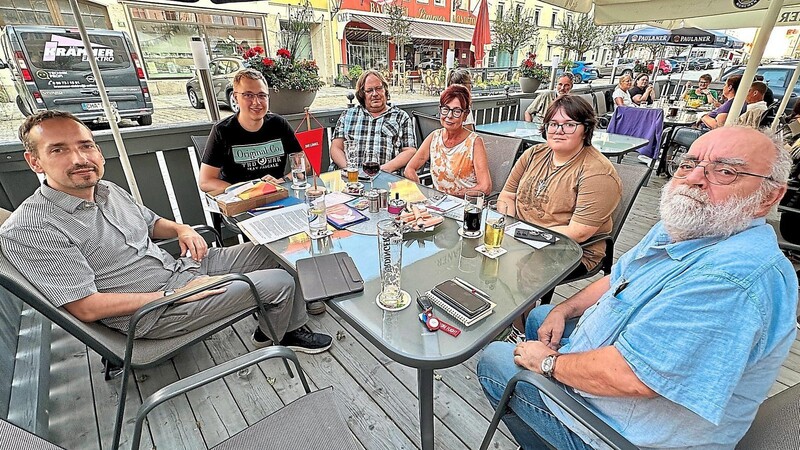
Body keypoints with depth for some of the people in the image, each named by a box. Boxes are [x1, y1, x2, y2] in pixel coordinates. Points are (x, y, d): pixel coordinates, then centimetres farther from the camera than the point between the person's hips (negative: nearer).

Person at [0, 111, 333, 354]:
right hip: (154, 313, -8)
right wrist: (176, 294, -21)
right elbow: (86, 308, -21)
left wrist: (181, 229, -1)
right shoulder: (28, 231, -18)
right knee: (279, 283, -15)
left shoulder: (109, 190, 5)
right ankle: (275, 337, 19)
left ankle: (295, 321, 23)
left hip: (181, 267, 8)